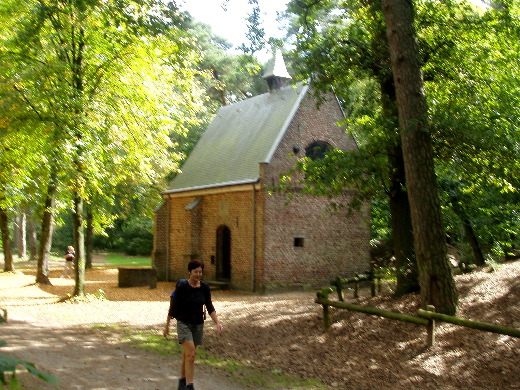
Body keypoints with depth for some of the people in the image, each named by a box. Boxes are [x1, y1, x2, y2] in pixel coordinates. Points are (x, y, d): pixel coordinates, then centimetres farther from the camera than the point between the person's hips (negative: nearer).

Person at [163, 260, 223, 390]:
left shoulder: (204, 287, -3)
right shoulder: (181, 286, -14)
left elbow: (210, 307, 1)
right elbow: (173, 307, -6)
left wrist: (217, 322, -12)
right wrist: (167, 325, 0)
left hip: (198, 324, 4)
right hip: (184, 323, -4)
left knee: (187, 355, 13)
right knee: (190, 354, -16)